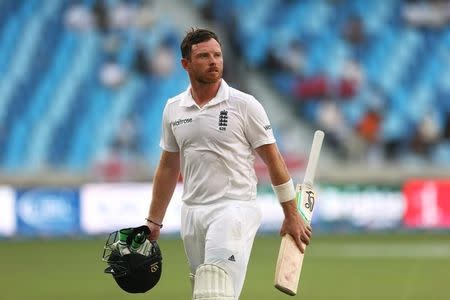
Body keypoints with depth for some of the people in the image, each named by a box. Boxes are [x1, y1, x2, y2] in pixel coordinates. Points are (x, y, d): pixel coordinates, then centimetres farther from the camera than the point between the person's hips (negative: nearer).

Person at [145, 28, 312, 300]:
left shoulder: (244, 104, -2)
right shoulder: (173, 109, 10)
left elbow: (273, 160, 1)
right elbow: (169, 167, 20)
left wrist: (292, 216, 0)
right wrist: (154, 221, 18)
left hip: (235, 208, -5)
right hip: (192, 213, 5)